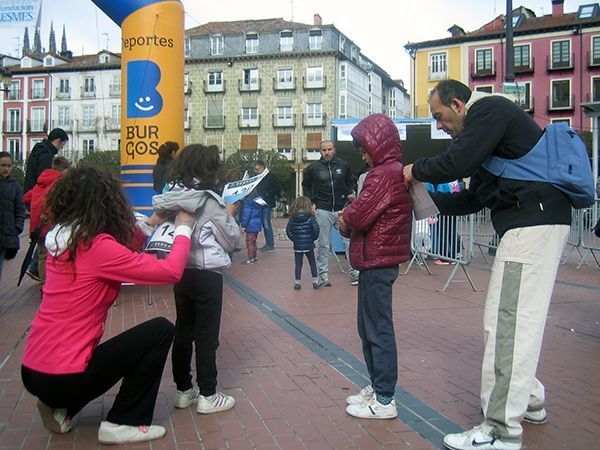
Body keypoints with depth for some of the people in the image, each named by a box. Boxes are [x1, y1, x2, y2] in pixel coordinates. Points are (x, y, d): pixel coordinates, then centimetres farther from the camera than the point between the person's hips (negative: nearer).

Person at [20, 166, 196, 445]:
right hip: (62, 377, -9)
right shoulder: (98, 246, -19)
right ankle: (121, 424, 4)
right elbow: (171, 271, -18)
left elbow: (122, 250, 20)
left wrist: (152, 223, 18)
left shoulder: (62, 241, 6)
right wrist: (183, 228, -3)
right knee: (160, 330, -2)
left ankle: (61, 409, 18)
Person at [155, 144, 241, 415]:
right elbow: (232, 241, -6)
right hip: (207, 274, -6)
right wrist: (229, 215, 10)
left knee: (183, 331, 14)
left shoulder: (172, 197, 3)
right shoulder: (211, 201, -13)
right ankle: (208, 396, 10)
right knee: (207, 335, 3)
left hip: (180, 272, 6)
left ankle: (183, 390, 24)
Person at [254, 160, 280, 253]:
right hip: (260, 203, 7)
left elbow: (278, 190, -6)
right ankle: (268, 244, 15)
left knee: (266, 223, -10)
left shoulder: (271, 177, -5)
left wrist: (267, 194, -14)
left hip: (267, 204, -7)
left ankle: (271, 245, -5)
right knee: (264, 224, 9)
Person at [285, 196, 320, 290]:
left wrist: (294, 239, 8)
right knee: (312, 263, 13)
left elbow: (288, 230, -4)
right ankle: (315, 281, 13)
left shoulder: (292, 218, -3)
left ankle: (297, 282, 11)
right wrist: (313, 238, 2)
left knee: (298, 264, 10)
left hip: (297, 246, 1)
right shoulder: (310, 217, -10)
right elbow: (316, 229, -15)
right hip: (309, 245, -1)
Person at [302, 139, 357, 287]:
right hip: (323, 211, -1)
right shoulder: (313, 168, 3)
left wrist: (350, 193, 2)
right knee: (323, 244, 3)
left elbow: (350, 182, 21)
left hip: (342, 208, 1)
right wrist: (311, 202, 4)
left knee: (350, 240, -2)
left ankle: (354, 271, 8)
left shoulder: (343, 165, 5)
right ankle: (323, 273, 13)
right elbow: (306, 186, 15)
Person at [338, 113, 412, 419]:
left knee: (378, 329, -3)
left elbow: (360, 214, -23)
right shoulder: (394, 171, 17)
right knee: (368, 326, 18)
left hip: (377, 261, -10)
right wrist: (351, 216, -1)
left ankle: (384, 400, 6)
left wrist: (346, 216, -3)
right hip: (380, 259, 10)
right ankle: (377, 386, 29)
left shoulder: (384, 174, -16)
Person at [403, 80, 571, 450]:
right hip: (535, 223, 11)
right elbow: (474, 198, 25)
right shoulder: (491, 116, 25)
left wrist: (416, 171, -2)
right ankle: (530, 401, 30)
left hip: (533, 223, -11)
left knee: (507, 321, -11)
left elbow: (456, 162, -19)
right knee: (520, 319, 17)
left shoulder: (488, 109, -5)